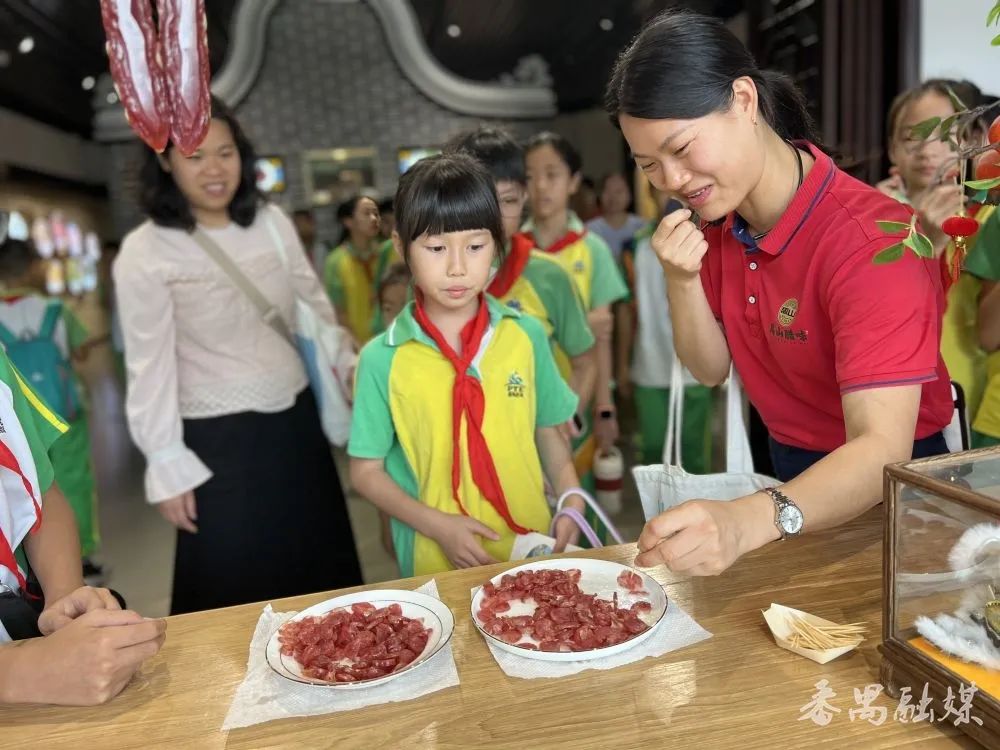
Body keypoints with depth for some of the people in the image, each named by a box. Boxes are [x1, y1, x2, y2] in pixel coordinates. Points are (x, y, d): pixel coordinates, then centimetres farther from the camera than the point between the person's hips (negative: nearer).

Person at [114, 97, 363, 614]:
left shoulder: (272, 222, 1)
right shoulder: (144, 253, -11)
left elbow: (316, 310, 9)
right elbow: (150, 365, -10)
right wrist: (167, 465, -9)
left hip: (296, 420, 4)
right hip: (220, 439, -4)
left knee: (322, 570, 19)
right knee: (237, 588, 10)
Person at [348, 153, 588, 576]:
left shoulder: (526, 335, -4)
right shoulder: (383, 359, -10)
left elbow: (548, 431, 7)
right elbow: (366, 471, -4)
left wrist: (570, 499, -8)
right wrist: (438, 525, -15)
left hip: (532, 549, 2)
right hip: (435, 563, -2)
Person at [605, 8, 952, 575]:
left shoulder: (870, 241, -27)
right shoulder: (714, 213, -7)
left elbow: (883, 451, -36)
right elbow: (711, 370, -2)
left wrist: (748, 521, -53)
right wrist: (682, 280, -20)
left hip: (882, 483, -4)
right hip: (791, 470, 4)